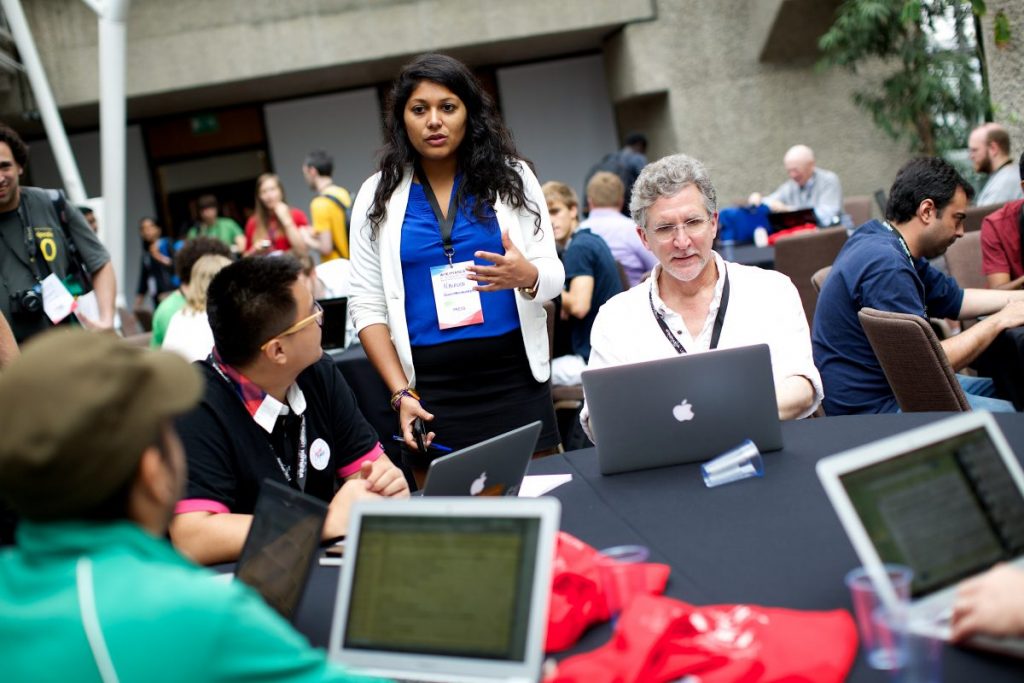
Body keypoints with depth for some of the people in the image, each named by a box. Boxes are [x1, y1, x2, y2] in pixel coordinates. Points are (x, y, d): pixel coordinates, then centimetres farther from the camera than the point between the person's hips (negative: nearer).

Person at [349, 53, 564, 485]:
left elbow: (553, 276, 2)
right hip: (431, 392, 0)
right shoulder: (378, 195, 4)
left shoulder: (512, 177, 4)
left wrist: (527, 276, -21)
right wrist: (401, 392, -7)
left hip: (516, 381, 0)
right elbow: (368, 306, 2)